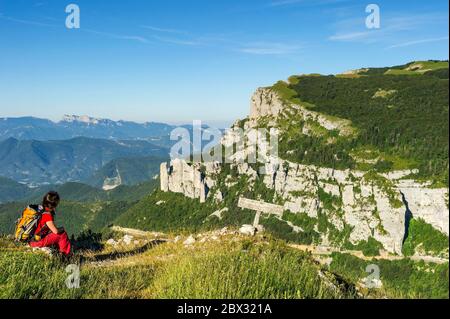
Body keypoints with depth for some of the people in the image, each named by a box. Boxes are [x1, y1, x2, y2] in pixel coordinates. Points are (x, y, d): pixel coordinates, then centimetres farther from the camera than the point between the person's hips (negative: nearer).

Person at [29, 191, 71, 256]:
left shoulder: (41, 210, 5)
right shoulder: (47, 215, -22)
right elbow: (56, 231, -18)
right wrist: (61, 229, 1)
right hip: (38, 242, -9)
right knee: (62, 234, -6)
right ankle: (65, 254, 10)